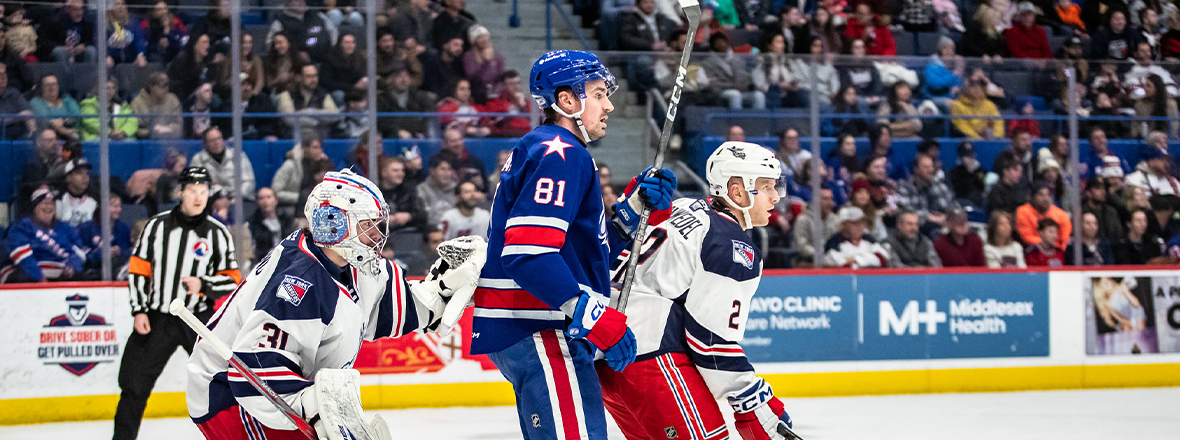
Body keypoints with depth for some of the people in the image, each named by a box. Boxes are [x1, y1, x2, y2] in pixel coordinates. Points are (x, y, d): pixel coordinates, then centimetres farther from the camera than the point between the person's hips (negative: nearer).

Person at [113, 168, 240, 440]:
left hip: (200, 319, -1)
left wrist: (203, 285, -20)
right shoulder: (157, 225, -1)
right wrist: (139, 311, -3)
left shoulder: (217, 233, -2)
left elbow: (232, 280, -2)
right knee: (134, 384, 0)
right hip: (157, 318, 1)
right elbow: (138, 268, 4)